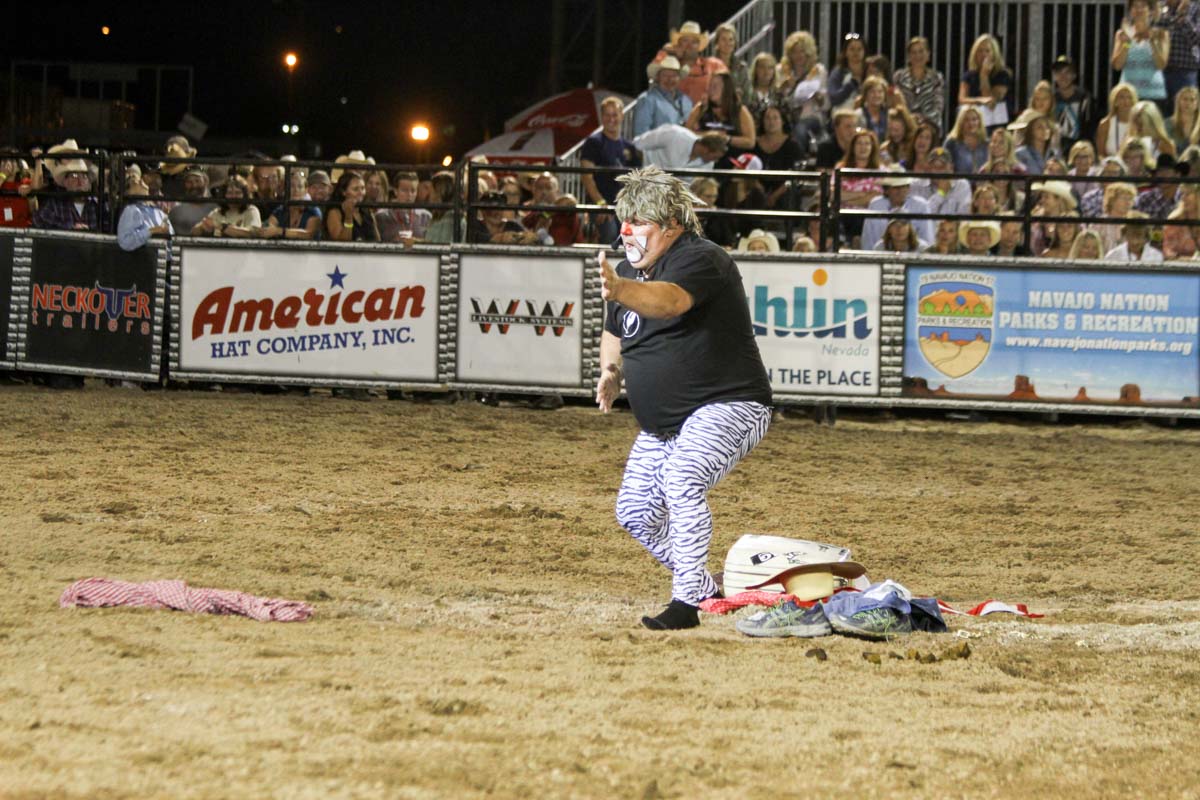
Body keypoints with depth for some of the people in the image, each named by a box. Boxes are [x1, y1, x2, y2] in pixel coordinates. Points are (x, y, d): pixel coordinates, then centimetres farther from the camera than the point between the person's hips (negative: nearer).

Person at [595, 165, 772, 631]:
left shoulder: (701, 260, -19)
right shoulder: (629, 271, 8)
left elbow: (669, 299, -42)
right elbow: (615, 333, 24)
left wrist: (619, 291, -61)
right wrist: (611, 369, 2)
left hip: (728, 407, -10)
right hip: (663, 424, 10)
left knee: (683, 481, -32)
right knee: (635, 512, 9)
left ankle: (686, 602, -32)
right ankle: (705, 588, 29)